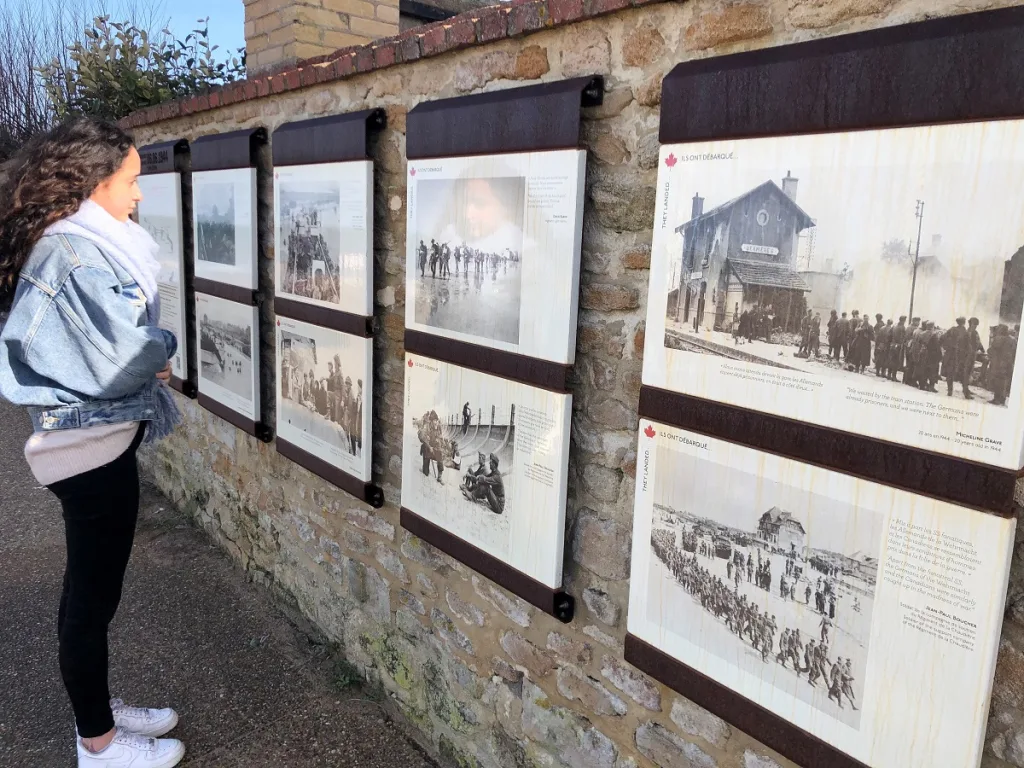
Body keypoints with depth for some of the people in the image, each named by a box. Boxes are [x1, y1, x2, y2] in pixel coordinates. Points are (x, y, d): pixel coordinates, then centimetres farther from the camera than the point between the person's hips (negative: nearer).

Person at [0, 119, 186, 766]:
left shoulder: (69, 243, 11)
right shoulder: (77, 252, -20)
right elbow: (121, 360, -23)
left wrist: (145, 357, 1)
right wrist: (164, 346, -4)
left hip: (92, 437, 10)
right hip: (94, 445, -10)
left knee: (92, 589, 20)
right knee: (93, 595, 5)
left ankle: (100, 710, 37)